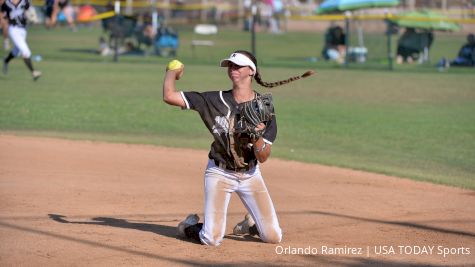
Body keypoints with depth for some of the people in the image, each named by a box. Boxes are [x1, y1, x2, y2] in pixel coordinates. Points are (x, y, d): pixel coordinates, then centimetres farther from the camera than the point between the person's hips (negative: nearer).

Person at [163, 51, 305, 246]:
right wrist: (172, 72, 2)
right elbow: (169, 96, -14)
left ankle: (250, 224, 32)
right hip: (219, 173, -2)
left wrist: (257, 135, -29)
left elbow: (263, 158, -10)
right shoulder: (215, 100, -9)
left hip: (250, 175, 2)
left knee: (273, 237, -2)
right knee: (211, 239, -12)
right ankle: (189, 226, 23)